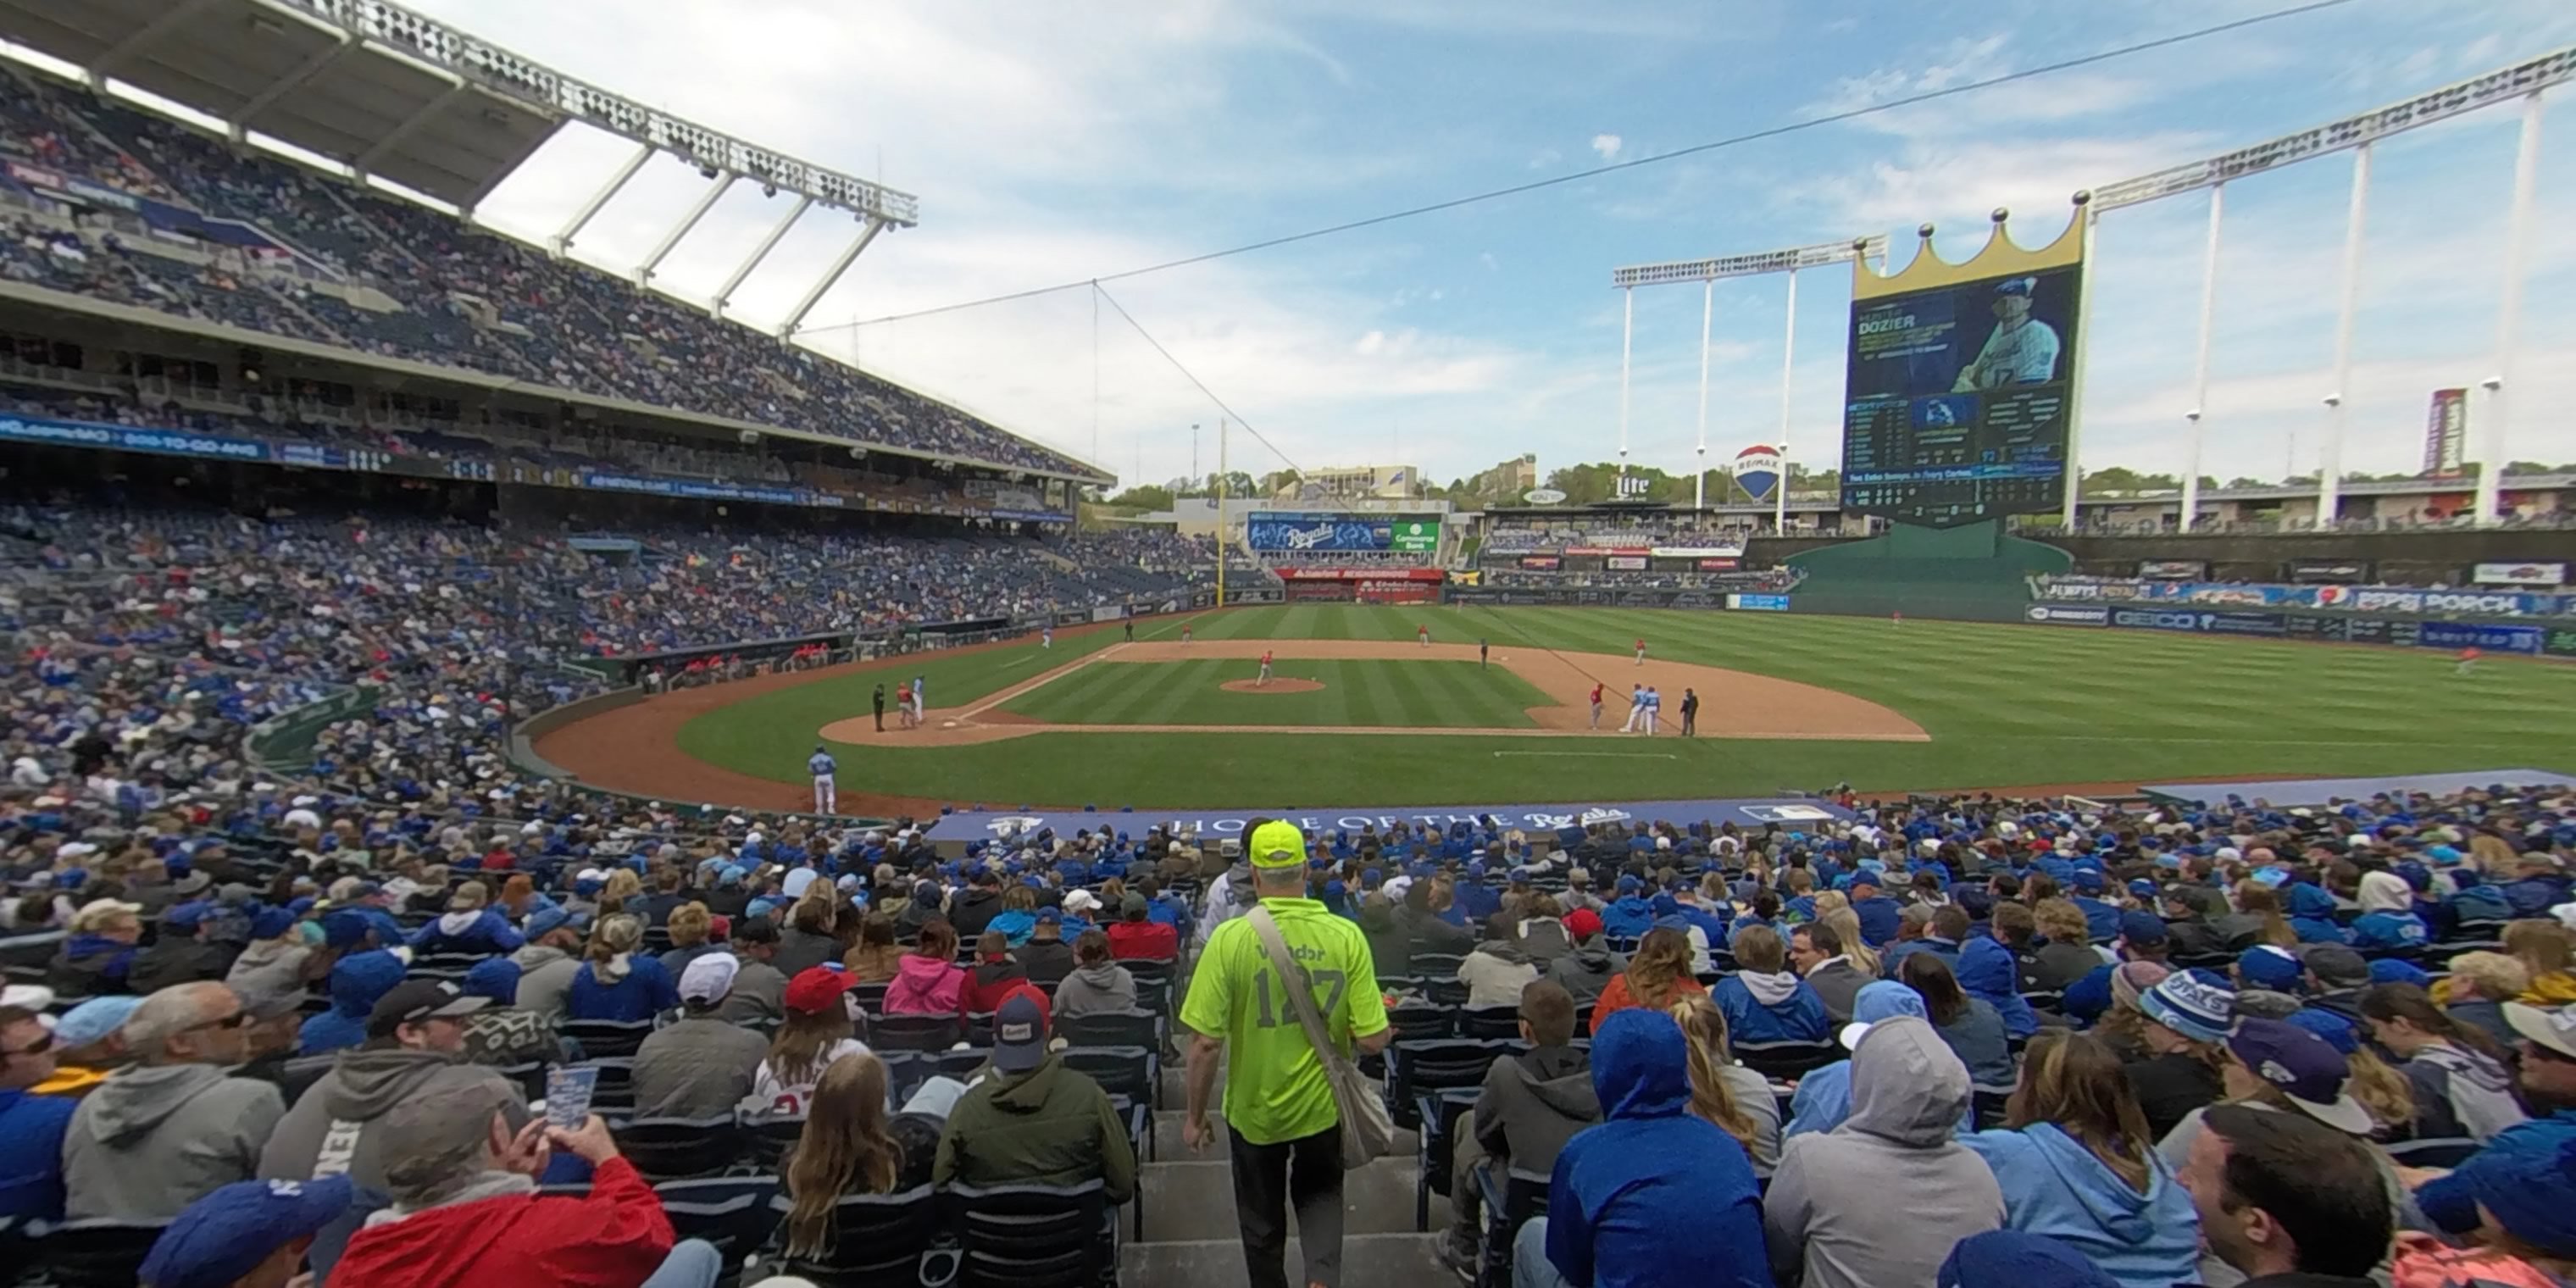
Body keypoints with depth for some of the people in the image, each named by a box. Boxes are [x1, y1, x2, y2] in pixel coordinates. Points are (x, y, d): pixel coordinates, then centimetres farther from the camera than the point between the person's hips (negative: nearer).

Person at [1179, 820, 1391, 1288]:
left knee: (1262, 1221, 23)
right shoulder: (1346, 936, -16)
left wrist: (1195, 1115, -2)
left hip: (1254, 1109, -1)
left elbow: (1206, 1042, -17)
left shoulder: (1230, 938, -20)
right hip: (1323, 1106, 1)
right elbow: (1373, 1040, -14)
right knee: (1319, 1194, 28)